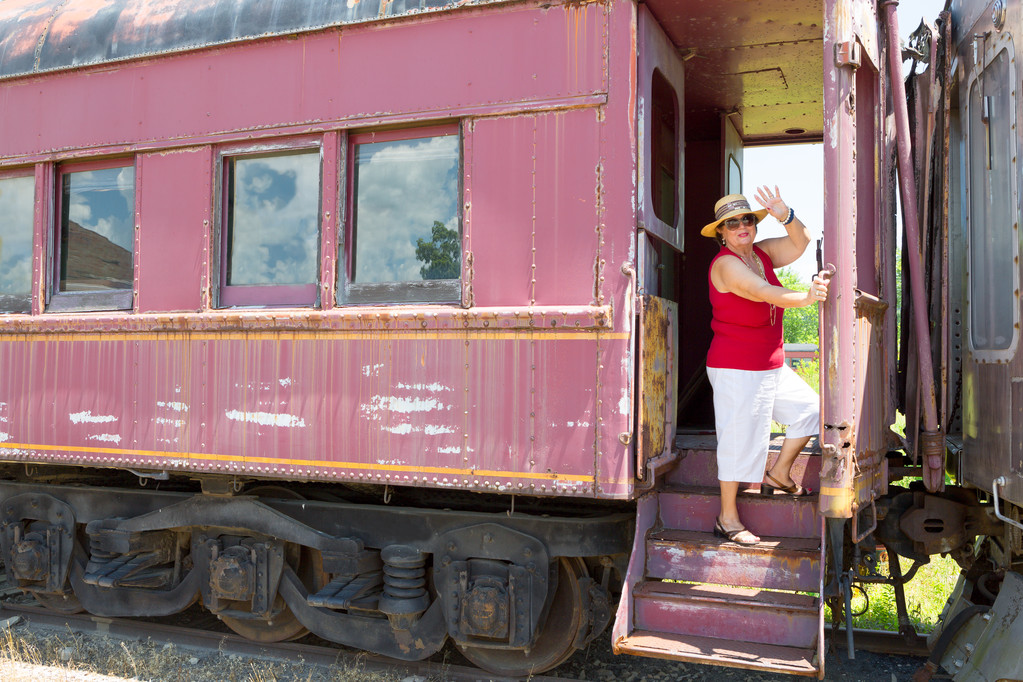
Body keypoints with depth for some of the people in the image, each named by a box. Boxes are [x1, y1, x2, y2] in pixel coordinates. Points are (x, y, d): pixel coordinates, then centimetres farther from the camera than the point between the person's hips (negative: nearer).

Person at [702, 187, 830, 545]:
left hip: (771, 367, 9)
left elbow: (801, 242, 1)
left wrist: (785, 215, -17)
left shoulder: (761, 253, 9)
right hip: (737, 369, -9)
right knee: (741, 438, -3)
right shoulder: (726, 264, -17)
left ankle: (777, 476, 29)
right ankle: (727, 519, 10)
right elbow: (767, 293, -31)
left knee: (809, 408, 14)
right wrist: (806, 298, -45)